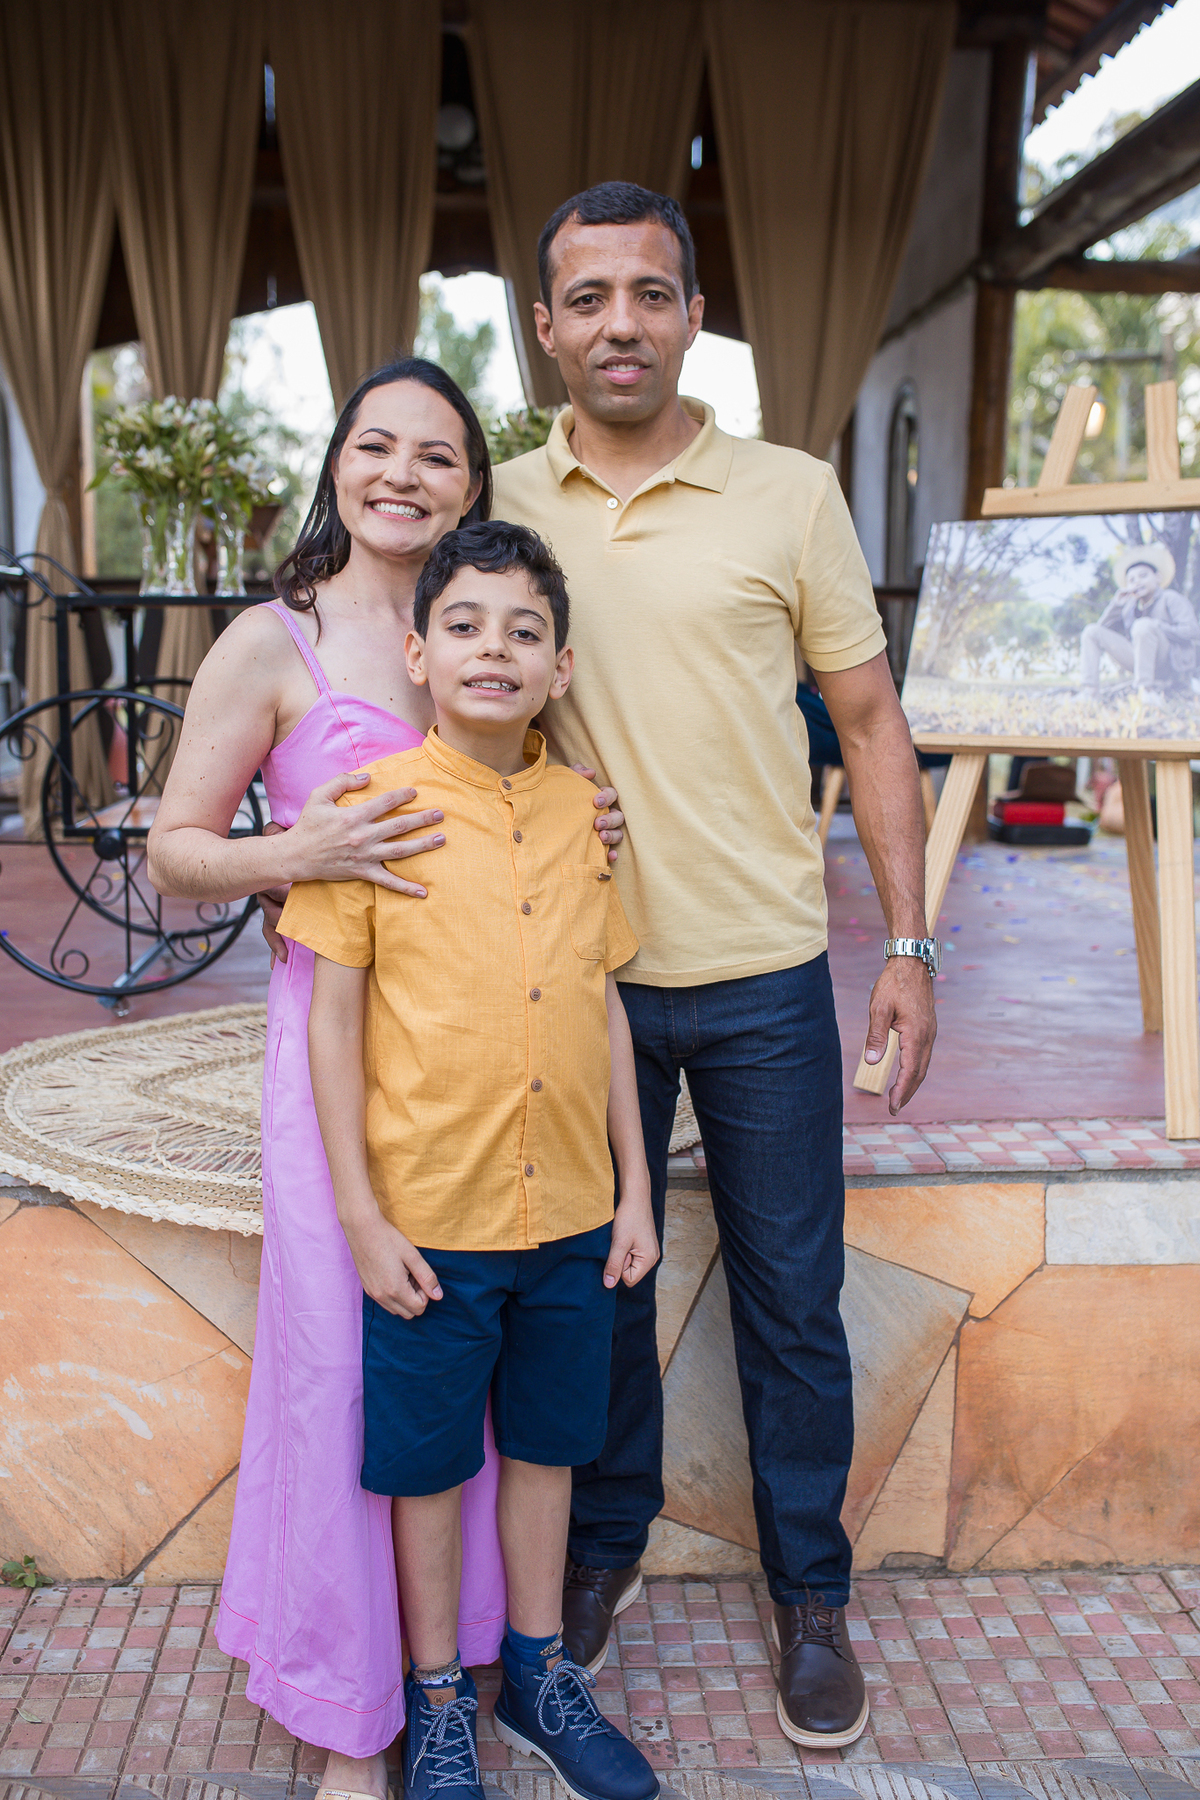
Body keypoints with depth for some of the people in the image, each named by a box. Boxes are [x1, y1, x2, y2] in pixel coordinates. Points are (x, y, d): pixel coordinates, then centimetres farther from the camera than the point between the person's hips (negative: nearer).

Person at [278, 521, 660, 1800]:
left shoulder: (581, 813, 2)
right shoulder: (373, 804, -10)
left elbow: (604, 1004, 8)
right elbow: (333, 1019, -8)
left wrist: (634, 1189, 8)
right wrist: (361, 1217, -10)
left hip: (569, 1212, 4)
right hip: (429, 1217, -3)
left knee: (544, 1445, 18)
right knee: (427, 1463, 12)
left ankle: (538, 1674, 39)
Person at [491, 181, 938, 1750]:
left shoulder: (793, 496, -3)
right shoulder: (501, 507, 2)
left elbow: (870, 723, 2)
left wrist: (910, 944, -2)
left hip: (763, 978, -1)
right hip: (583, 972, 2)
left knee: (792, 1299, 9)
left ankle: (810, 1594, 29)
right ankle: (604, 1549, 36)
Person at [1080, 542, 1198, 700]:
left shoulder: (1171, 599, 0)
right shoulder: (1130, 605, 18)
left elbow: (1192, 632, -13)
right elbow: (1103, 628, 14)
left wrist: (1156, 627, -18)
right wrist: (1116, 604, 2)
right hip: (1138, 662, 6)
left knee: (1143, 625, -34)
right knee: (1092, 631, 1)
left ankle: (1149, 691, -31)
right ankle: (1090, 691, -12)